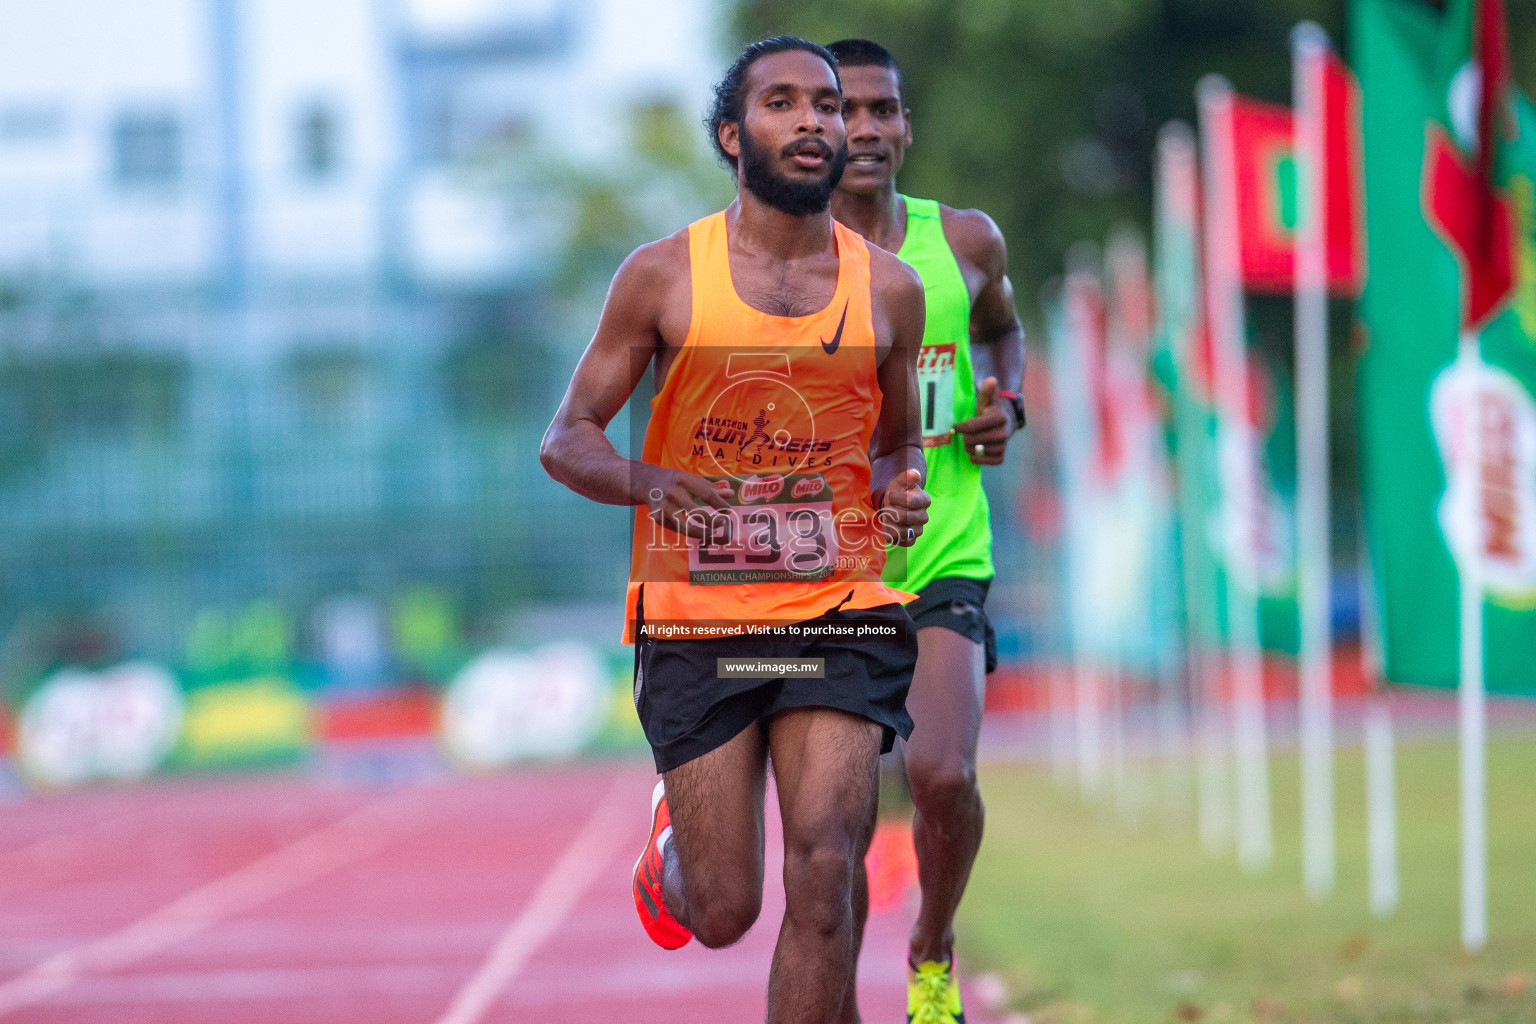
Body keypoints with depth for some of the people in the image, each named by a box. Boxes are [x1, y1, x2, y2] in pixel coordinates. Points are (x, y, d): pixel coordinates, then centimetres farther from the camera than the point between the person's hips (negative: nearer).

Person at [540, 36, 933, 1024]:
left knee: (823, 876, -16)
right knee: (722, 914, 3)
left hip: (839, 617, 1)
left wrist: (903, 491, -6)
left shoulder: (888, 289, 5)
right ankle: (670, 848, 41)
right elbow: (566, 441, 2)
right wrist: (650, 481, -20)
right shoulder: (663, 275, -2)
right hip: (698, 619, -1)